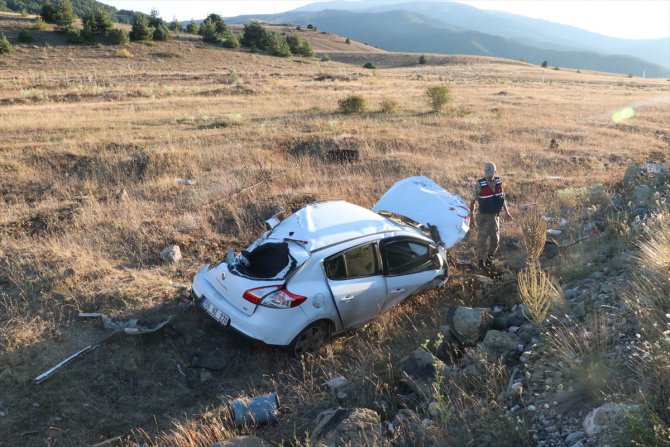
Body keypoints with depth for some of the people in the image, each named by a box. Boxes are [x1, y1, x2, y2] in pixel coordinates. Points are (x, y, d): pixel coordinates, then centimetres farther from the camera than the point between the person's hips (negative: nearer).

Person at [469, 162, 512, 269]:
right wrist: (471, 219, -15)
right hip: (484, 217, -5)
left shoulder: (499, 182, -5)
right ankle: (481, 261, 22)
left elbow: (502, 197, 11)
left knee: (495, 240, 14)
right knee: (482, 240, 4)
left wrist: (506, 212, 14)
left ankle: (489, 257, 37)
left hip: (495, 217, 5)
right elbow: (472, 201, -14)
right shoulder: (479, 184, -21)